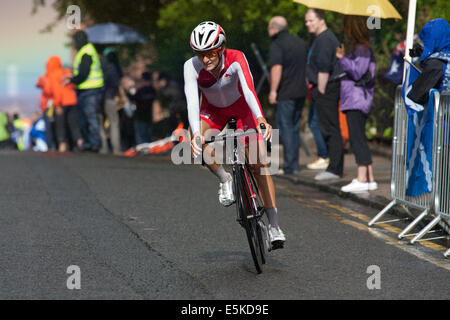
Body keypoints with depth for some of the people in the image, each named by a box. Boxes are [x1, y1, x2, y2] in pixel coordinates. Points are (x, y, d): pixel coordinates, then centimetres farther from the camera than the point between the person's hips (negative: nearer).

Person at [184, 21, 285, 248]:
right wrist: (196, 133, -56)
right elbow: (192, 100, -39)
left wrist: (261, 119, -64)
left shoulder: (236, 59, -33)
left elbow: (248, 88, -47)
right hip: (212, 111, 2)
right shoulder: (192, 67, -28)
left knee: (259, 166, -12)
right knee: (199, 145, -31)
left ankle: (274, 227, -7)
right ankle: (224, 180, -3)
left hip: (241, 108, -1)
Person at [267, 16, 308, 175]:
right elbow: (307, 67, 19)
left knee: (285, 128, -5)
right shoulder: (300, 42, 15)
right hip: (300, 91, 8)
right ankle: (294, 165, 15)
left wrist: (273, 91, -20)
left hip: (285, 93, -8)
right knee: (294, 128, 14)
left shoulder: (276, 45, -11)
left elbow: (277, 68, -21)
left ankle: (289, 166, -8)